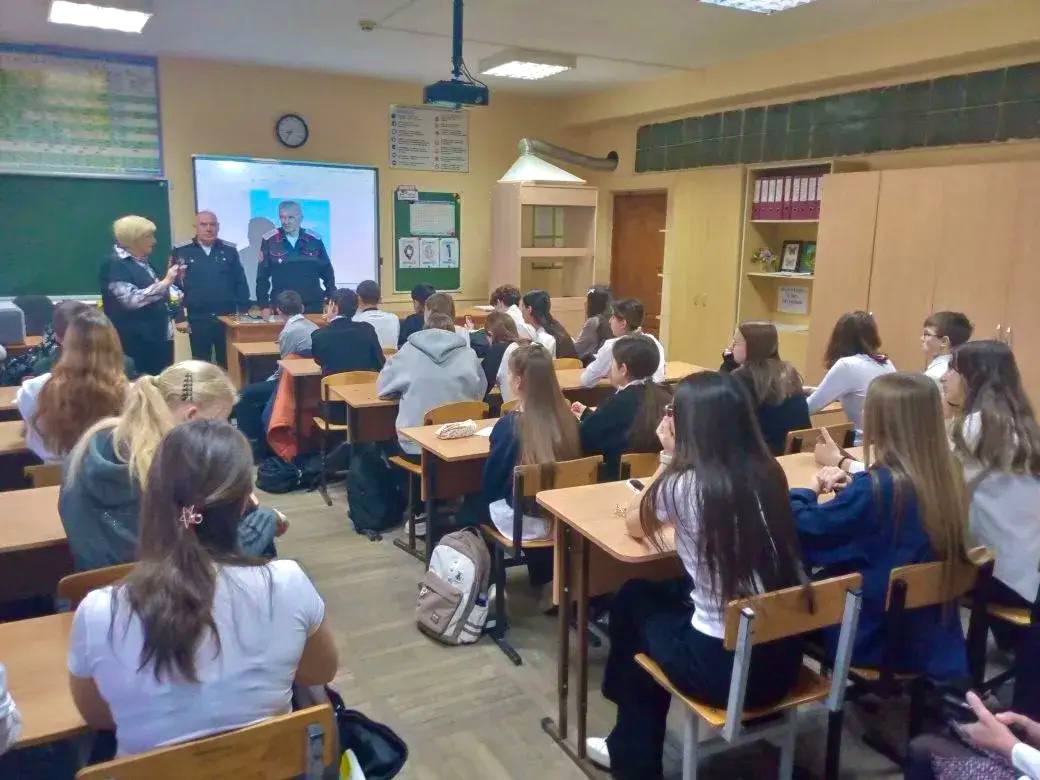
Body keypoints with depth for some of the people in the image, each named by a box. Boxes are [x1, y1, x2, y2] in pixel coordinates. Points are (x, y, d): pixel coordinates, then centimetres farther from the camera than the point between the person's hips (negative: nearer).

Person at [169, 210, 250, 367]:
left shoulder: (230, 250, 6)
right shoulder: (181, 251, 1)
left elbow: (241, 283, 7)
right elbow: (172, 285, 1)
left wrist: (243, 313, 2)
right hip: (198, 320, -1)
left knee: (229, 364, 8)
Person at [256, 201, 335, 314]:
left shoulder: (314, 240, 3)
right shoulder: (269, 240, -1)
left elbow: (327, 272, 10)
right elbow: (262, 276, 1)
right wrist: (264, 305, -4)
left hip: (313, 305, 1)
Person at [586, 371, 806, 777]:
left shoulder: (682, 485, -16)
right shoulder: (769, 473, -1)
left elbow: (634, 523, 6)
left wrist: (668, 458, 6)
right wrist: (676, 461, 13)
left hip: (721, 667, -5)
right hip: (783, 656, 6)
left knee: (634, 598, 21)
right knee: (671, 592, 27)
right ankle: (633, 746, 43)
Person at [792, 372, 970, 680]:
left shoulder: (877, 487, -27)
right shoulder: (946, 477, -5)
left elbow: (803, 529, -21)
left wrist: (808, 491, -3)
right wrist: (855, 487, 2)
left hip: (874, 636, -7)